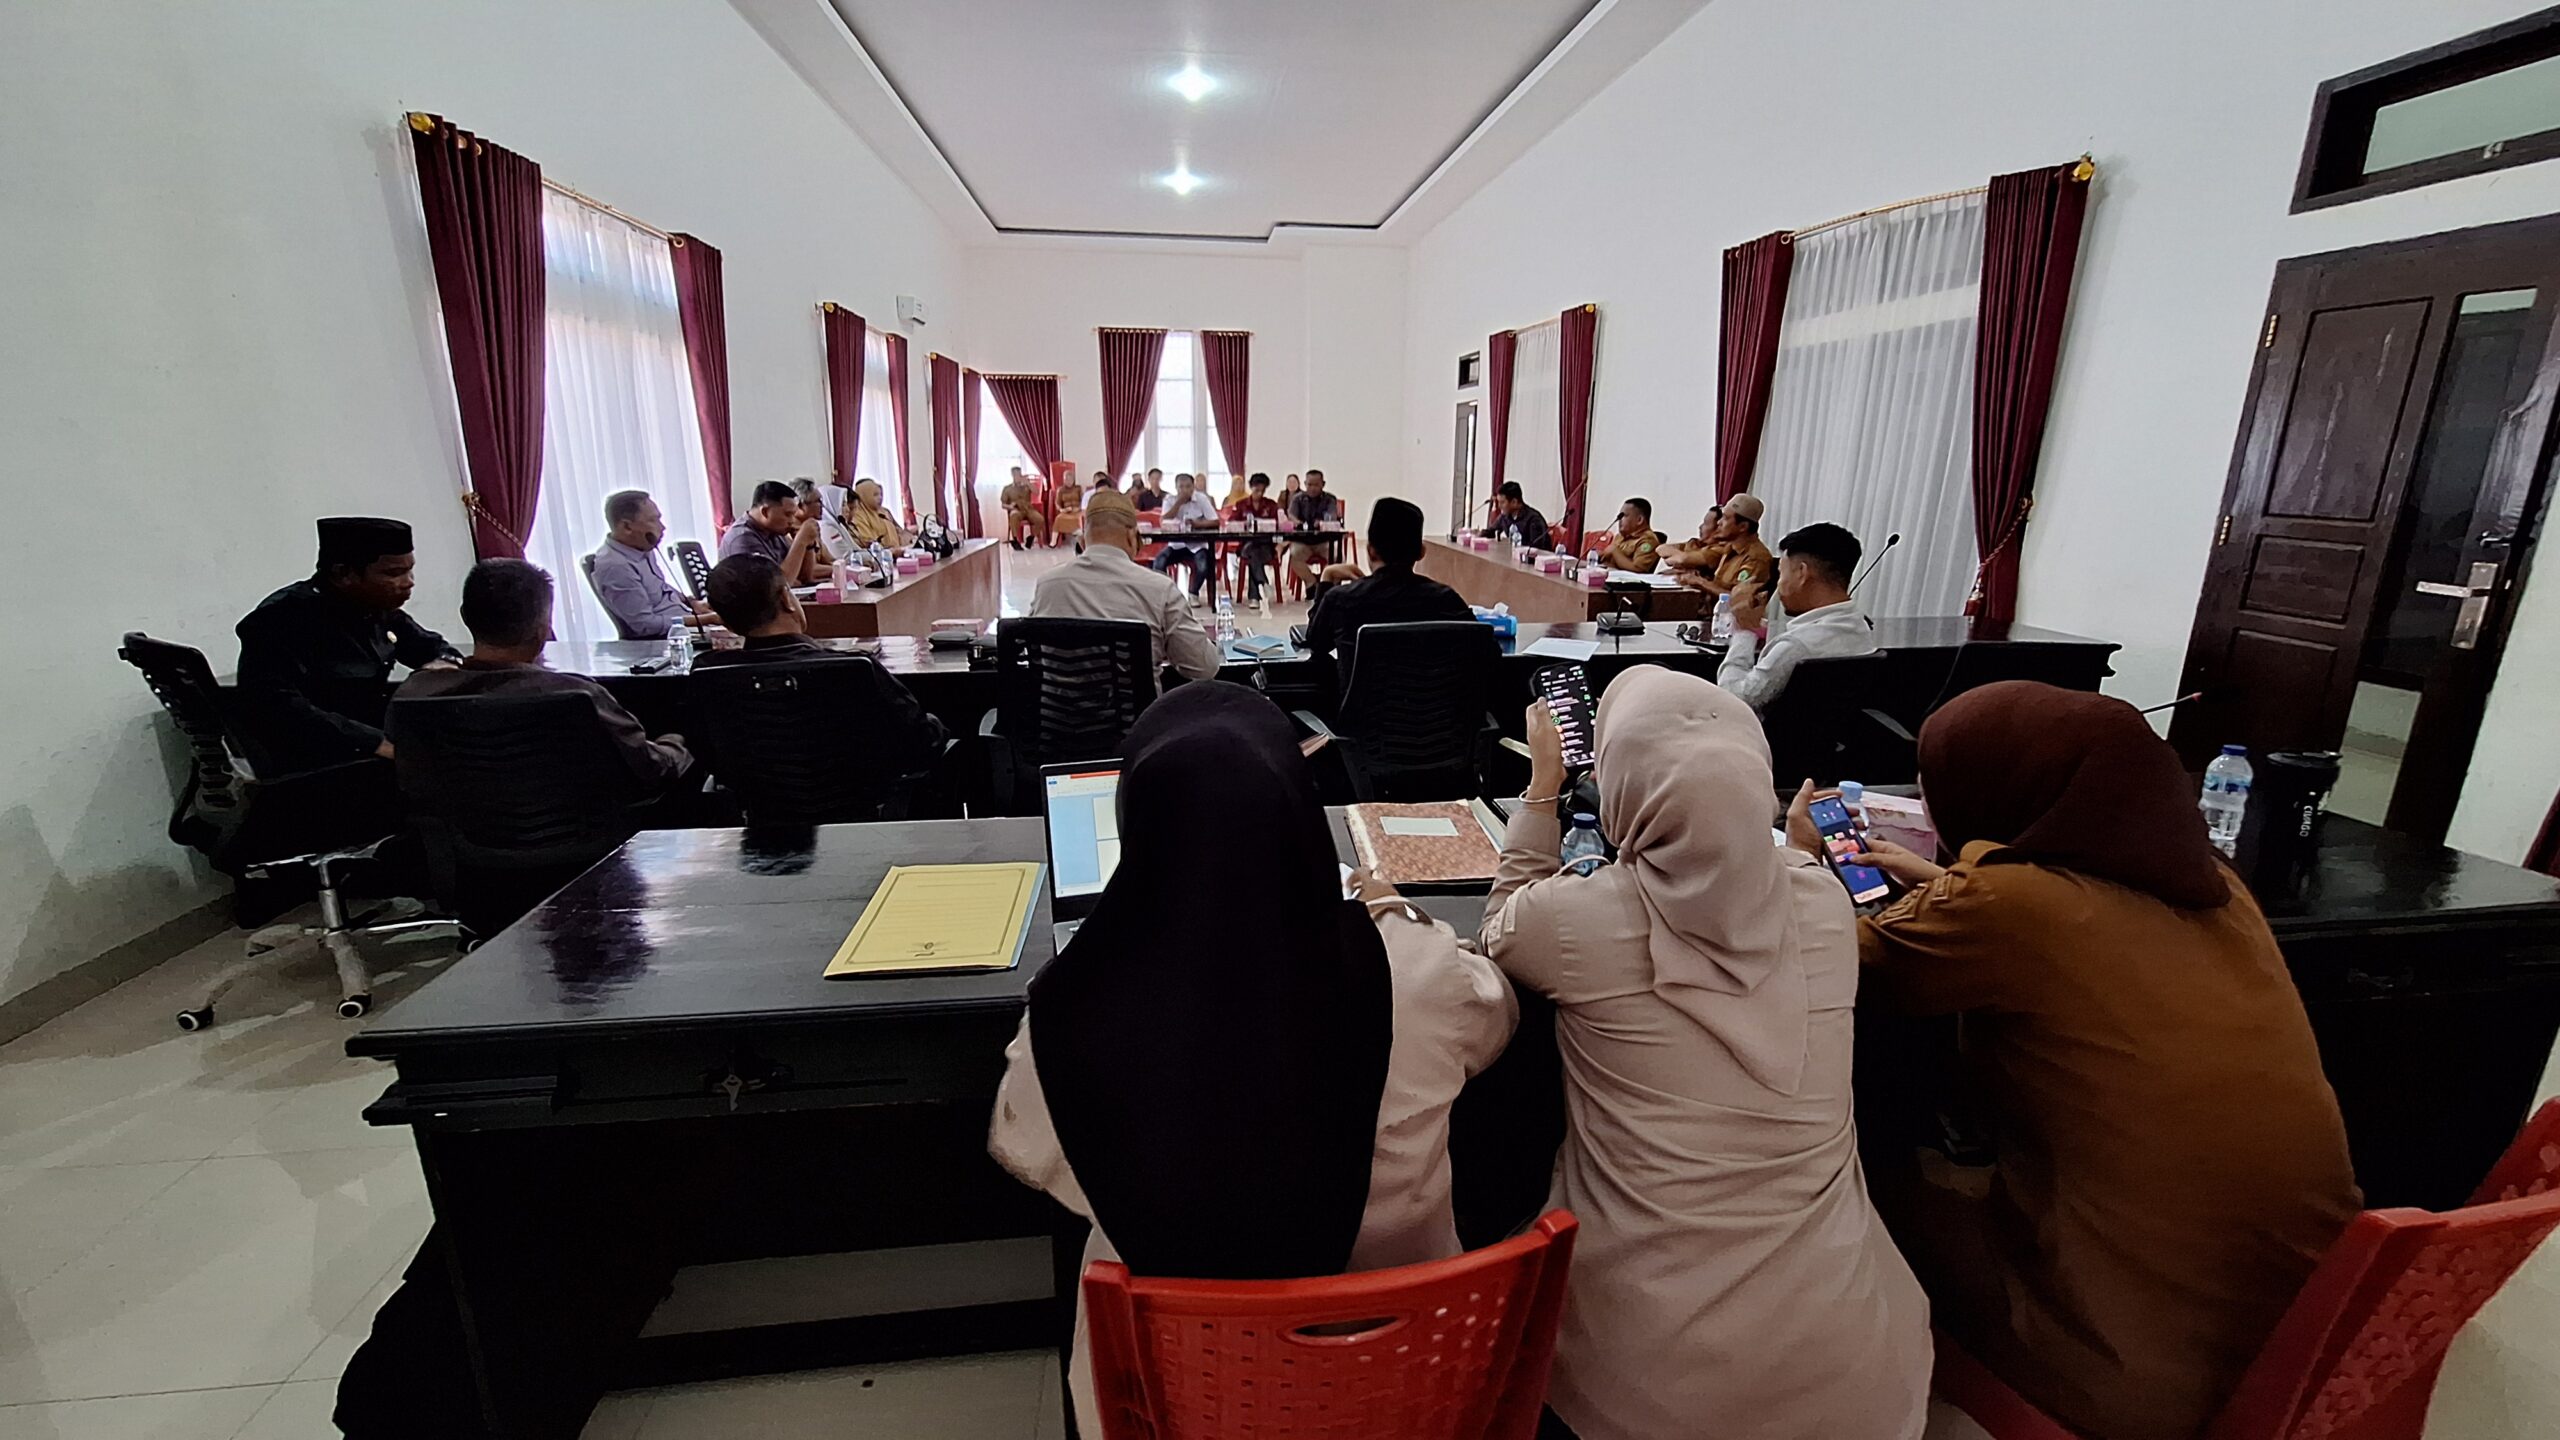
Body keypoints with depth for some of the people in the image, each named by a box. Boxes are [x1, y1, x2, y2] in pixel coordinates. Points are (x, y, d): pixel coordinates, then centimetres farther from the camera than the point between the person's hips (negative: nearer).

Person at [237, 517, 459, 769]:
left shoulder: (377, 608, 4)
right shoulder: (282, 620, -17)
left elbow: (433, 647, 20)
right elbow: (273, 712, -30)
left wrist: (443, 663, -5)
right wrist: (379, 743, -37)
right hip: (315, 773, -8)